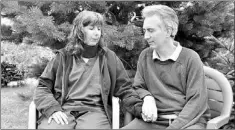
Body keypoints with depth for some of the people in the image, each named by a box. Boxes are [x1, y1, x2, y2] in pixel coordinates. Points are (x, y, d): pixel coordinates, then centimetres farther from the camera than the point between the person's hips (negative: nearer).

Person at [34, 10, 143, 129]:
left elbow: (125, 90, 11)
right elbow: (42, 88, 9)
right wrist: (52, 109, -10)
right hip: (63, 109, 0)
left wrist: (140, 108, -8)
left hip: (94, 110, 1)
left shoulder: (109, 58, 12)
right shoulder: (63, 56, 11)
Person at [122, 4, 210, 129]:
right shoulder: (145, 56, 9)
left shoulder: (190, 58, -2)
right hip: (153, 120, 3)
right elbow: (138, 88, 16)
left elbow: (197, 101, -7)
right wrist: (147, 98, -7)